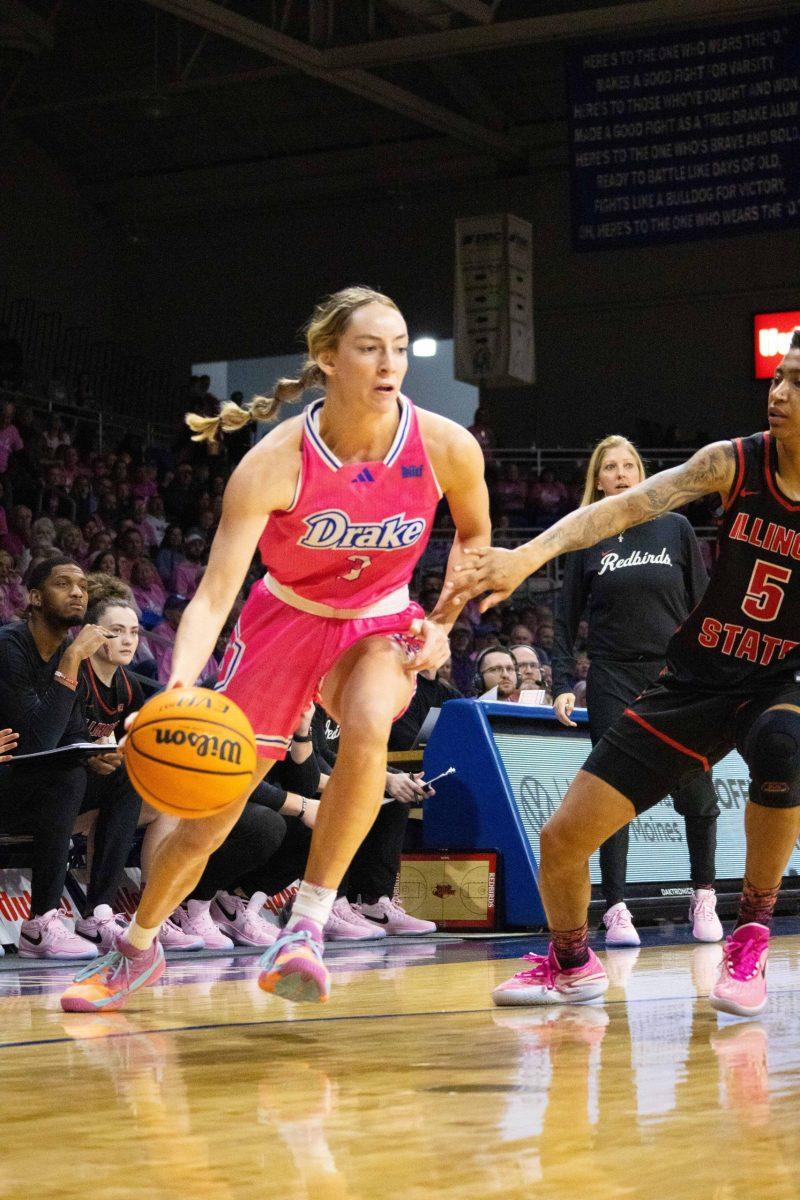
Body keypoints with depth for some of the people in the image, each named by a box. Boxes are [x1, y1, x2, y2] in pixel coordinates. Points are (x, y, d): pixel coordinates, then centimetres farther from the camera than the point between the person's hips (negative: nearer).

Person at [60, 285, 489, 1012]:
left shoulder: (446, 448, -21)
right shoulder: (275, 462, -27)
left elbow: (475, 535, 3)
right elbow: (216, 593, -31)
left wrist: (443, 623, -10)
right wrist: (181, 682, -48)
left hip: (380, 623, 1)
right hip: (285, 618, 0)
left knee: (368, 727, -36)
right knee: (208, 817, 5)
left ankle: (308, 925, -25)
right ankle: (137, 950, 32)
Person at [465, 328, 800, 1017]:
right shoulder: (736, 463, -9)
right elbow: (627, 506, -19)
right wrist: (531, 554, -33)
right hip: (697, 678, 3)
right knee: (564, 837, -1)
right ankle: (572, 965, 30)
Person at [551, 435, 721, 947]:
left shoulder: (675, 528, 6)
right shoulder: (587, 540, 6)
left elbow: (703, 606, 7)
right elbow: (567, 619, 8)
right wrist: (563, 684, -2)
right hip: (614, 679, 0)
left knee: (697, 793, 1)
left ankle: (704, 900, 16)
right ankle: (616, 910, -2)